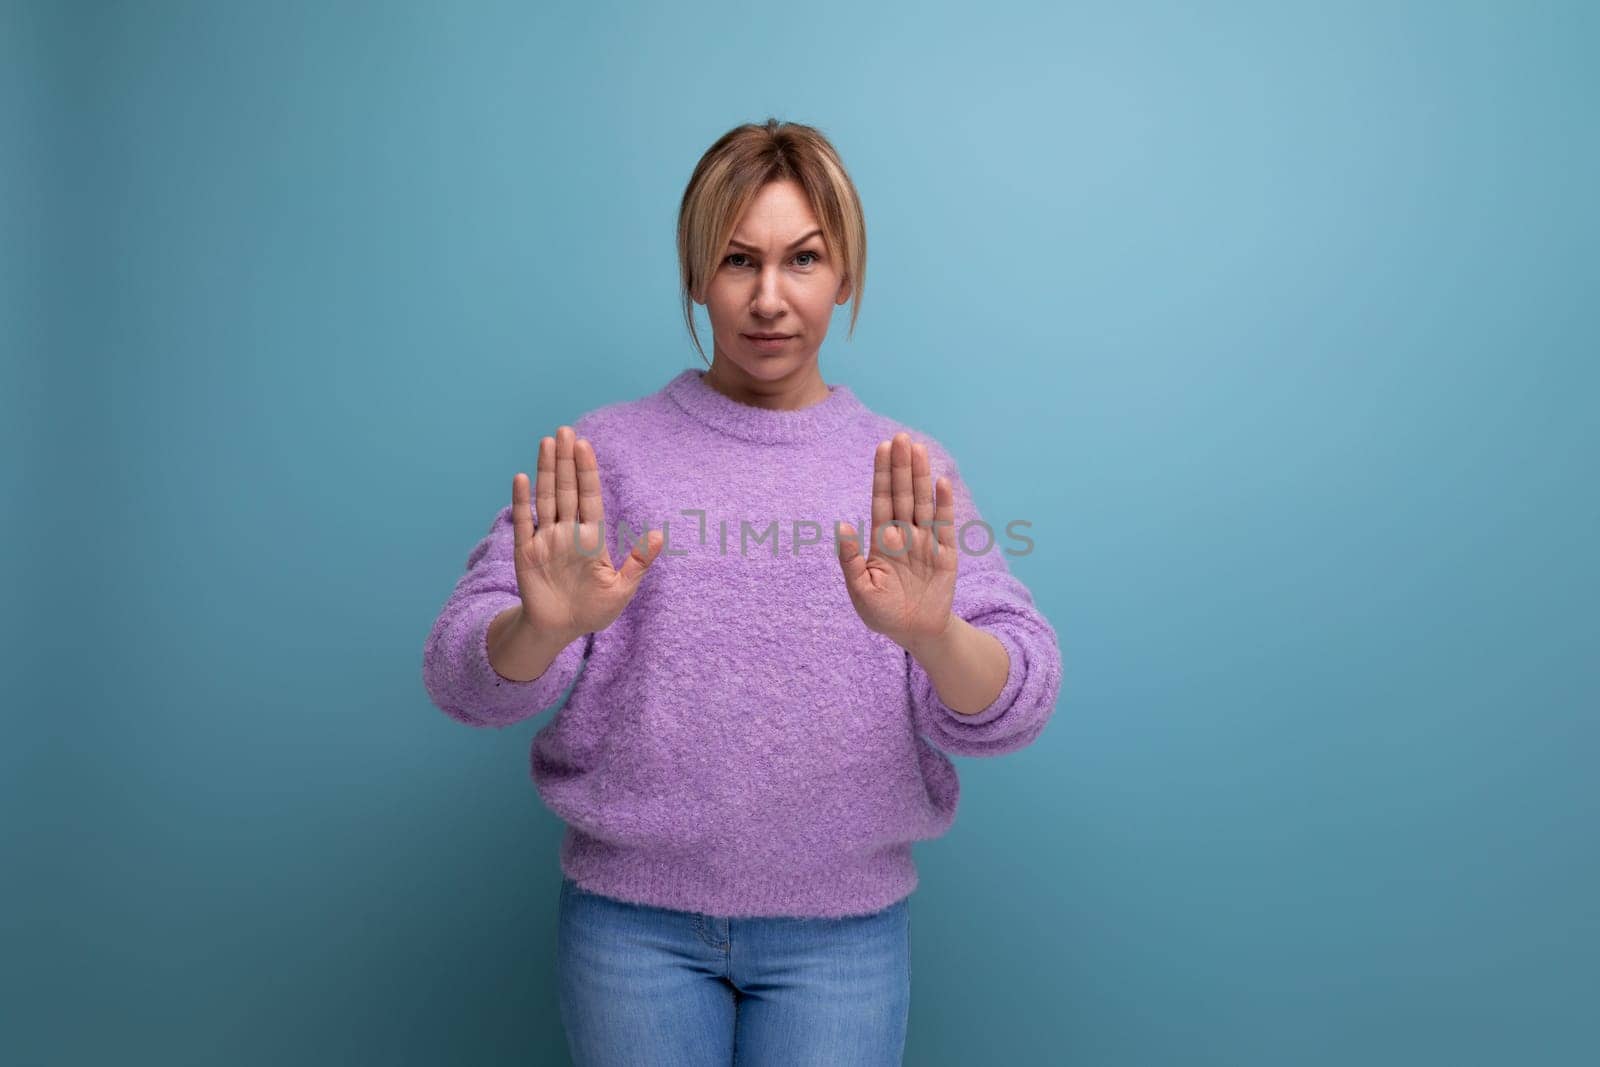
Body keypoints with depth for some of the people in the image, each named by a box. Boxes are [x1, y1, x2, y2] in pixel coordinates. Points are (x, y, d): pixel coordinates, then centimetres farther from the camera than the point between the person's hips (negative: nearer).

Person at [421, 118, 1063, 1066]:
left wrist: (931, 635, -33)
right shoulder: (606, 451, -3)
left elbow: (1014, 705, -11)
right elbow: (466, 677, -10)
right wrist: (542, 627, -32)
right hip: (631, 917, 0)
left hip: (842, 928, 0)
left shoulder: (910, 474, -1)